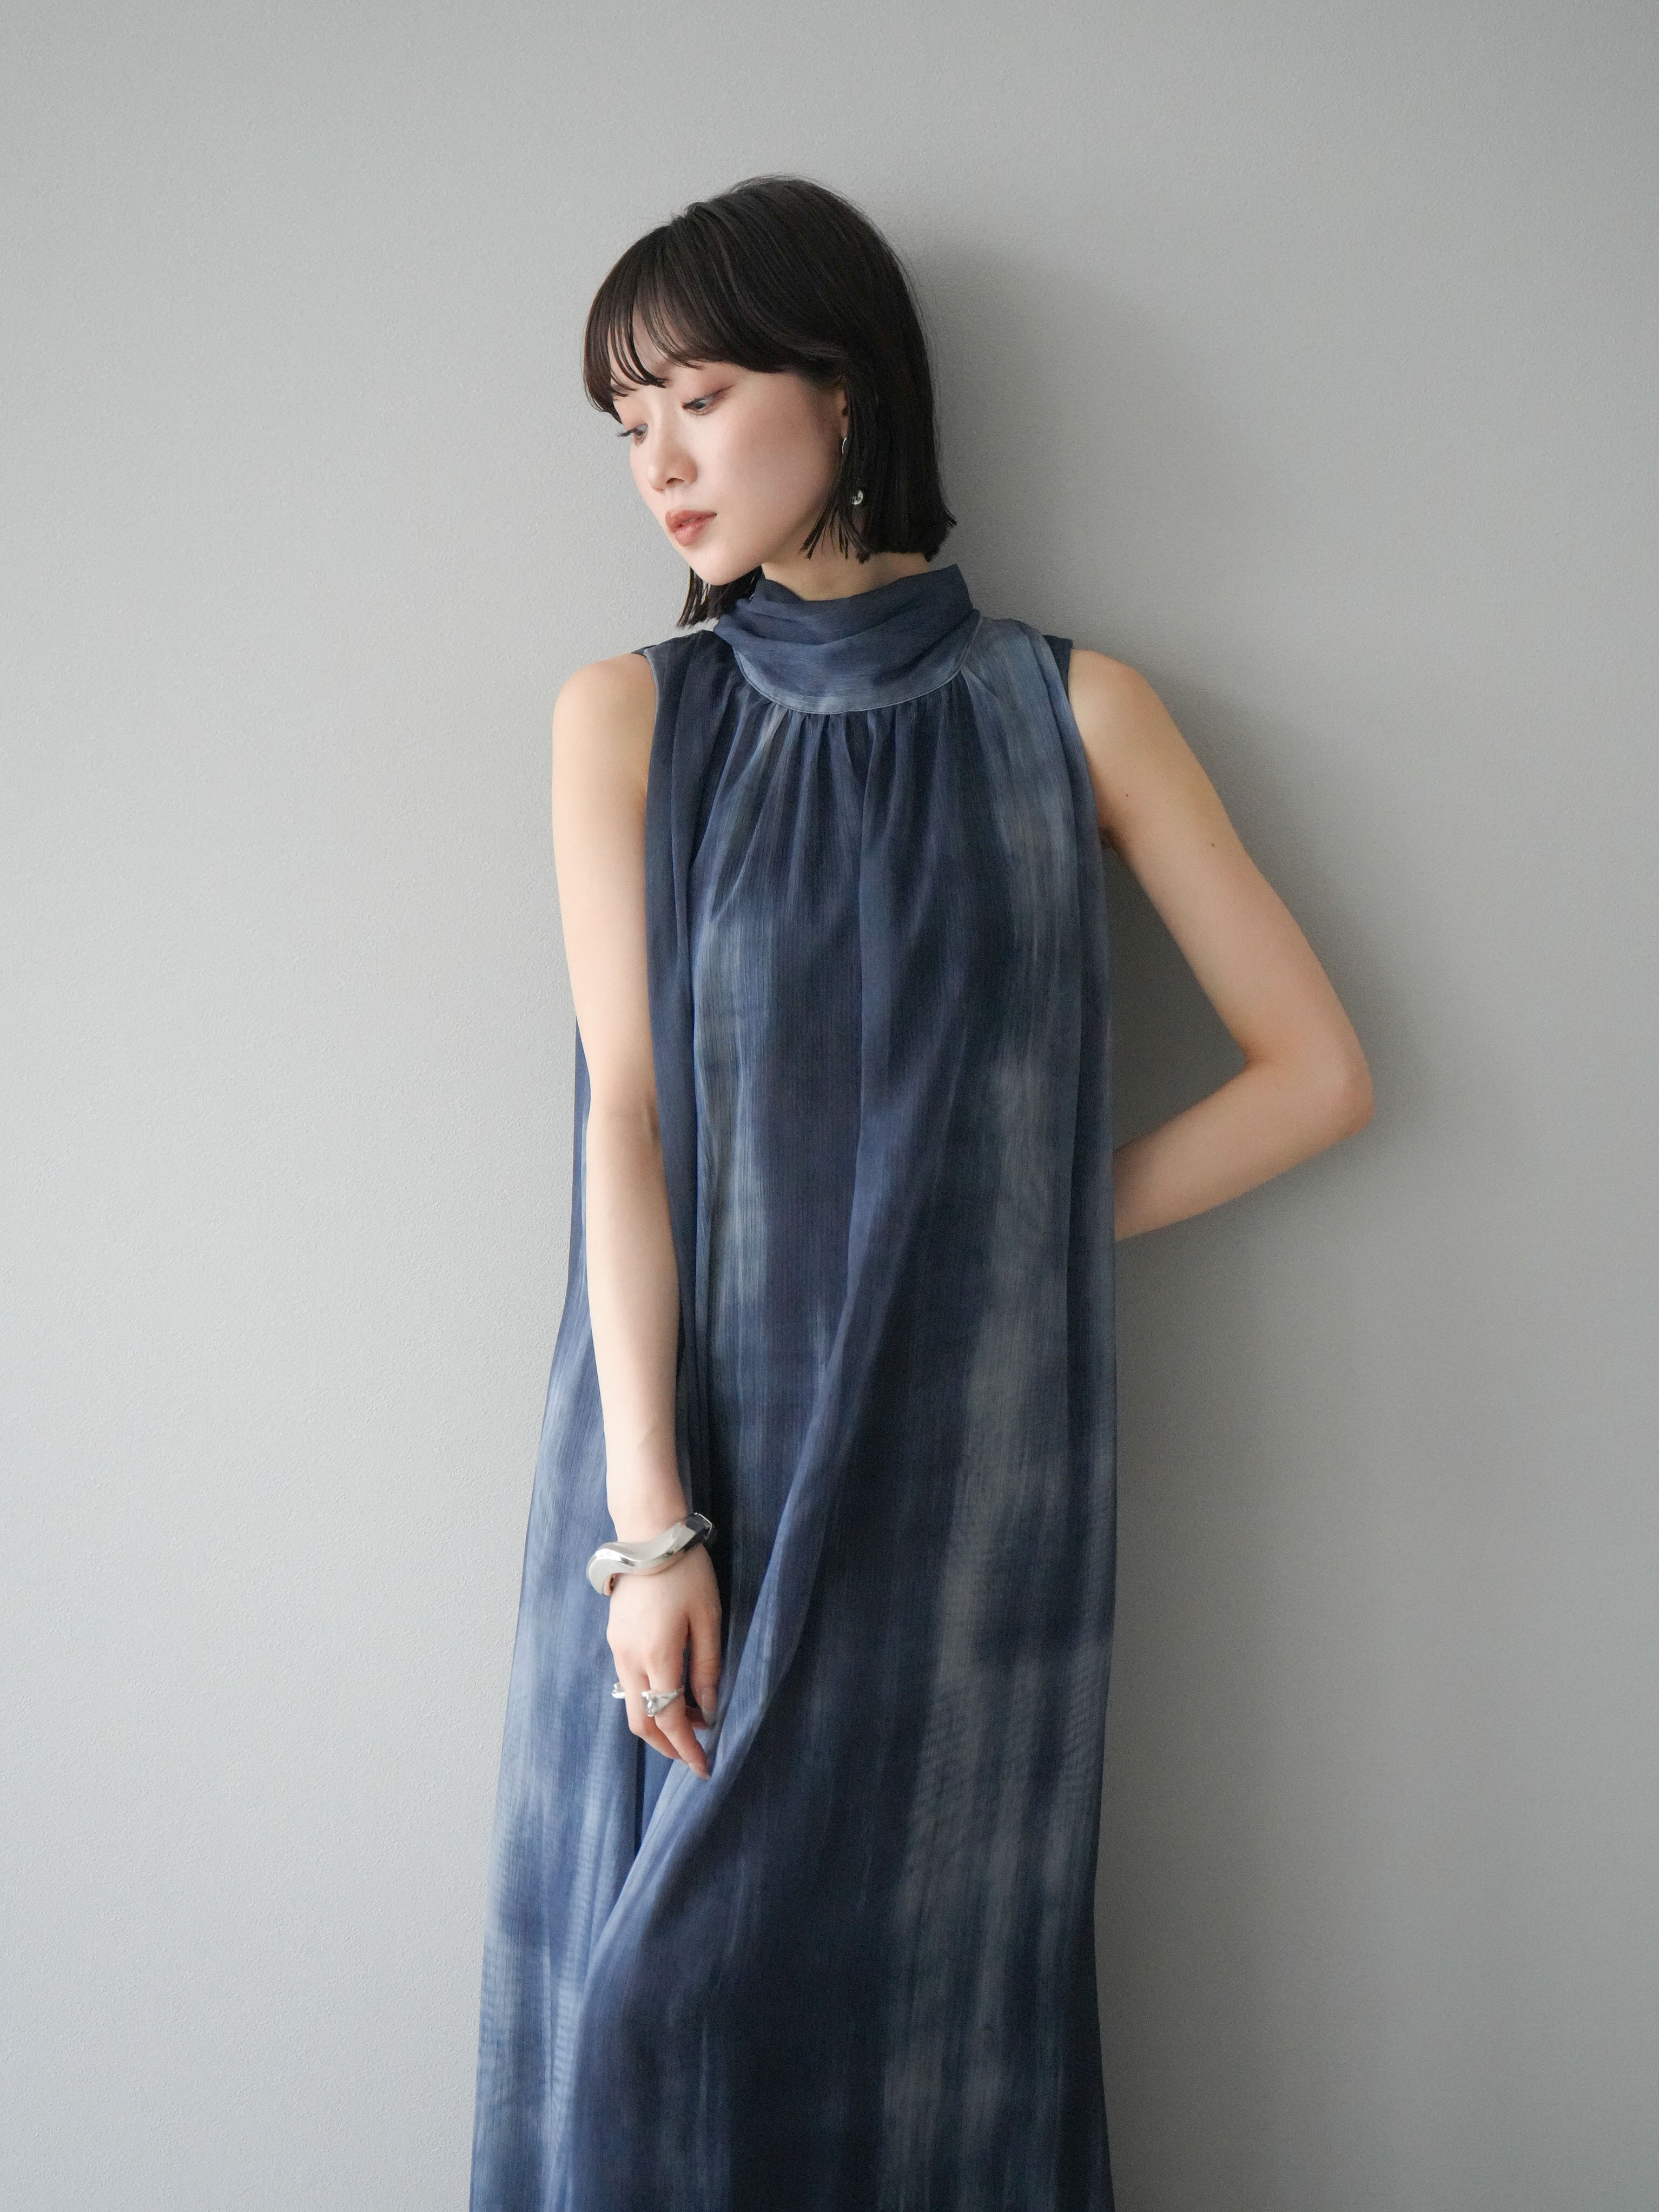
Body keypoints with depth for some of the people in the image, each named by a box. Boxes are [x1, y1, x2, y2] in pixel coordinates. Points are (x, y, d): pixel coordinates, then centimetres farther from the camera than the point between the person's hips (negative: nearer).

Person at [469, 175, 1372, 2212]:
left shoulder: (1070, 712, 5)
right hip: (697, 1446, 1)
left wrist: (1035, 1226, 0)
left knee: (932, 2014, 6)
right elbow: (626, 1115, -5)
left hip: (971, 1479, 0)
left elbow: (1317, 1070, 5)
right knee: (656, 2000, 5)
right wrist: (652, 1523, -12)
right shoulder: (626, 720, 6)